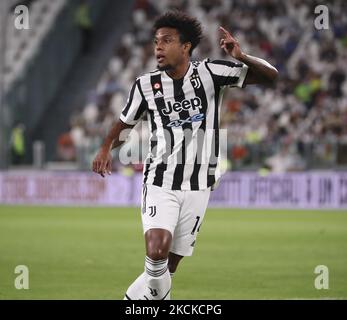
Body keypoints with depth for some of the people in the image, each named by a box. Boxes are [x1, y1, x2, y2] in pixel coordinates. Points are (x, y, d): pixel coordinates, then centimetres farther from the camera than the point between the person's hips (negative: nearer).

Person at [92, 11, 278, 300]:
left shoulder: (210, 73, -6)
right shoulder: (145, 85, -2)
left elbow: (271, 75, -6)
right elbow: (125, 122, 16)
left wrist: (241, 57, -25)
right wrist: (106, 149, -3)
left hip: (197, 186, 1)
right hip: (159, 182, 0)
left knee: (171, 262, 4)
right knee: (157, 252, -24)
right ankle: (156, 291, 1)